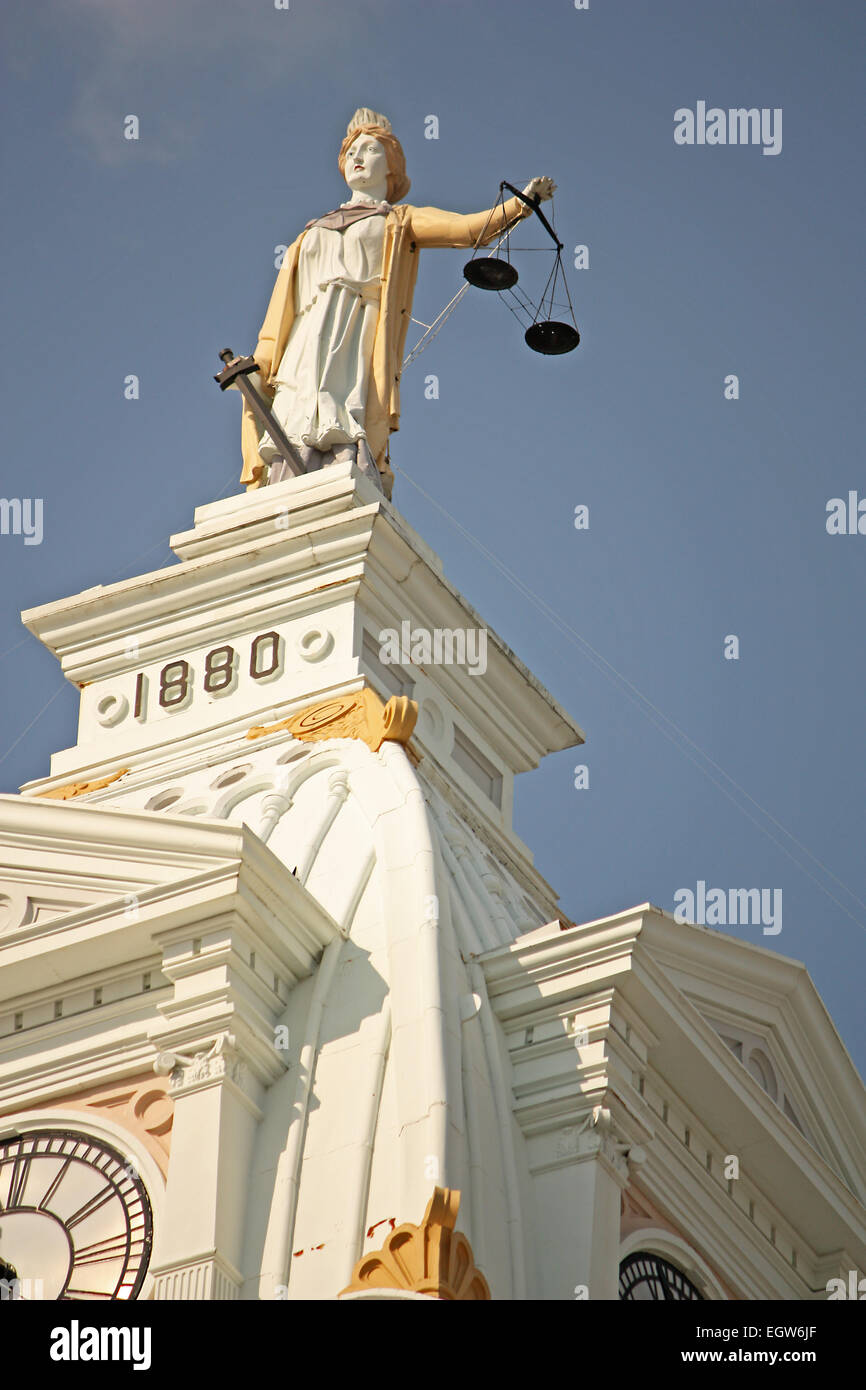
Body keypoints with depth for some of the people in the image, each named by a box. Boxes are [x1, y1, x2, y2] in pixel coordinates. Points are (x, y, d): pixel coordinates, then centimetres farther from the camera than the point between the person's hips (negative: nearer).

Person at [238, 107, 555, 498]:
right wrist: (258, 364, 12)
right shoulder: (311, 234, 33)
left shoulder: (401, 221, 23)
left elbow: (467, 228, 6)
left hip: (360, 339, -4)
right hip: (305, 347, 4)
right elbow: (281, 310, 25)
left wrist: (522, 202, -8)